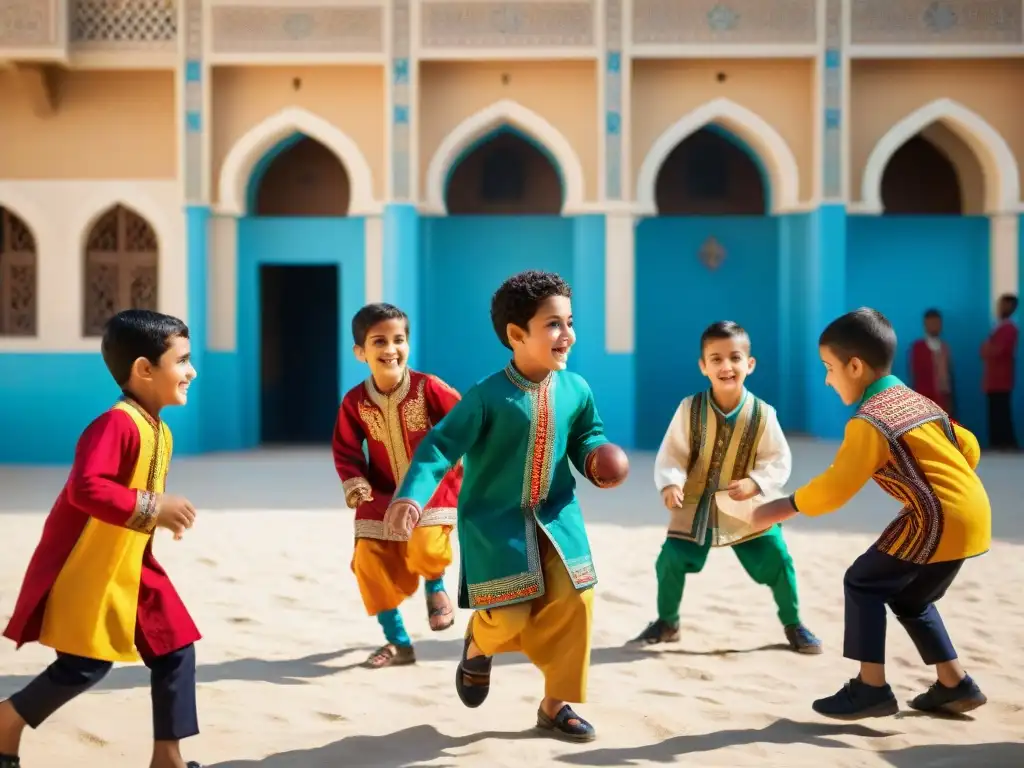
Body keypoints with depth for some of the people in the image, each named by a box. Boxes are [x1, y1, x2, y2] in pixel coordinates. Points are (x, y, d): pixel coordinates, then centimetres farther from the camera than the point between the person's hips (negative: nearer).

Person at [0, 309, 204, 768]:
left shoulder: (160, 433, 7)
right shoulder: (116, 424, -22)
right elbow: (86, 489, -35)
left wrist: (164, 517, 5)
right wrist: (152, 509, -33)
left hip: (130, 567, 9)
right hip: (83, 568, -9)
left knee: (175, 649, 4)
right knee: (87, 664, -5)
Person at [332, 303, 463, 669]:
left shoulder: (428, 388, -15)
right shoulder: (355, 401, -7)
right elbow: (346, 450, 2)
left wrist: (459, 472, -13)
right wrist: (355, 485, -13)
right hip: (383, 497, 3)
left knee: (425, 548, -26)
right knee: (370, 560, -4)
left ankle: (435, 586, 14)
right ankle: (397, 642, 12)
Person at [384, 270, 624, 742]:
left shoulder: (576, 390, -4)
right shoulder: (488, 396, -19)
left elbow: (586, 436, 13)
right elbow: (441, 446, -19)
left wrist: (597, 457, -9)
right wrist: (410, 496, -31)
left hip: (556, 518, 4)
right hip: (494, 522, -4)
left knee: (573, 602, -6)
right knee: (509, 616, -7)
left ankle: (556, 704, 11)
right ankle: (478, 645, 33)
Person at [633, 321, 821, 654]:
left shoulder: (762, 413, -14)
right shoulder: (690, 408, -14)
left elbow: (779, 461, -8)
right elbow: (670, 454, -10)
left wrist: (756, 483, -26)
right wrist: (670, 484, -28)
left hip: (748, 507, 0)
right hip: (697, 504, 0)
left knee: (778, 561, -3)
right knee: (670, 560, -5)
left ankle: (793, 624, 22)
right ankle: (667, 623, 21)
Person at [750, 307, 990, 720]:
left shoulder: (868, 423, -12)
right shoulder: (918, 401, 15)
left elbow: (835, 488, -16)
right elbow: (968, 447, 20)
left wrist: (785, 507, -6)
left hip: (939, 522, -9)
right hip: (973, 514, 9)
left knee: (863, 582, 2)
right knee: (909, 596, 23)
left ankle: (872, 687, 2)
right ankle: (955, 685, 24)